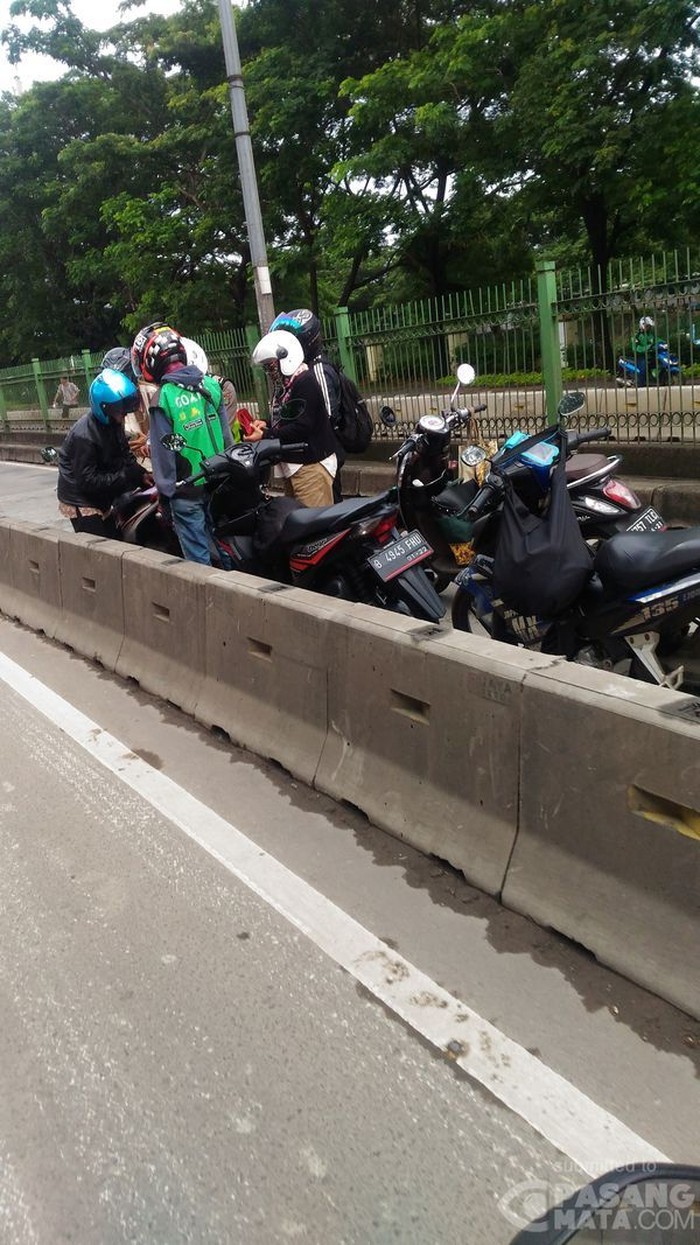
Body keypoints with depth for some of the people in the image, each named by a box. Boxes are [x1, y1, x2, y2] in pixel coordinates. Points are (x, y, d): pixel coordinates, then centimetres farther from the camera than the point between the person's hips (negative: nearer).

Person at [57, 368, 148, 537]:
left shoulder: (113, 422, -1)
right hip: (81, 501, -9)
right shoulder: (84, 435, -28)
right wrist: (126, 477, -28)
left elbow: (124, 454, 10)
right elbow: (87, 480, -27)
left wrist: (140, 474, -8)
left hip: (99, 498, 9)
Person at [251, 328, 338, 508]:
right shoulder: (284, 385, 16)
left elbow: (302, 427, -22)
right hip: (292, 465, 10)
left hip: (310, 465, -10)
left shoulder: (305, 382, -15)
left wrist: (265, 436, -21)